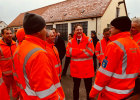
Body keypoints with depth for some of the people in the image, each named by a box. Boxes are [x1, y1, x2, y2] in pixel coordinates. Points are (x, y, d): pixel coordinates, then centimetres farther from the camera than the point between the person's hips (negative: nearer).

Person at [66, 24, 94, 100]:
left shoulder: (88, 40, -4)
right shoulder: (71, 41, 1)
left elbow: (91, 52, -18)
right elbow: (68, 52, -15)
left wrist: (75, 52, -16)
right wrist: (82, 50, -20)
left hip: (87, 69, -1)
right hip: (75, 69, 2)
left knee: (89, 87, 14)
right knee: (76, 87, 20)